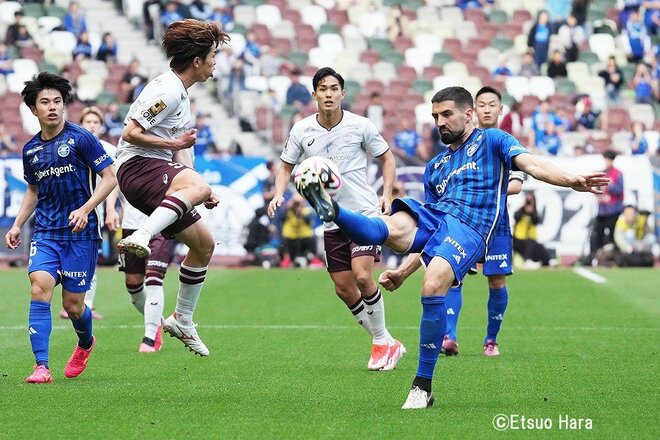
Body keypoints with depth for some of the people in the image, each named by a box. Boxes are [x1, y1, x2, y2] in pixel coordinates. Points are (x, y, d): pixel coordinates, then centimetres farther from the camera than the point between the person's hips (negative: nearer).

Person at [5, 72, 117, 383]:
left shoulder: (80, 138, -6)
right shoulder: (30, 149, 10)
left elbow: (110, 177, -7)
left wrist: (86, 209, -19)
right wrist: (17, 225, 14)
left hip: (80, 232, -4)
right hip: (45, 232, 4)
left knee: (72, 304, 1)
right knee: (39, 287, -20)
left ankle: (85, 343, 38)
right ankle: (41, 366, -20)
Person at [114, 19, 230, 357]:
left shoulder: (181, 94, 22)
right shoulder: (167, 90, -12)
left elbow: (178, 150, 24)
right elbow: (131, 133, -18)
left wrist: (202, 192, 12)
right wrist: (174, 144, -11)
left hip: (159, 172, 10)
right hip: (137, 167, -10)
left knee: (204, 243, 15)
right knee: (197, 186, -40)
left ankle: (182, 320, 26)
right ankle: (141, 237, -57)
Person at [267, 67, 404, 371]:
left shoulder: (360, 126, -6)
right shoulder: (301, 130, 1)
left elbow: (386, 158, 8)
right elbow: (286, 166, 14)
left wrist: (386, 195, -4)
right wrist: (279, 194, -3)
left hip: (364, 212, -4)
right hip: (332, 220, 4)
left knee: (362, 276, -21)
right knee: (343, 288, 2)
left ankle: (382, 342, -2)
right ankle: (387, 345, 17)